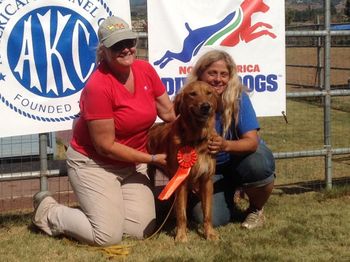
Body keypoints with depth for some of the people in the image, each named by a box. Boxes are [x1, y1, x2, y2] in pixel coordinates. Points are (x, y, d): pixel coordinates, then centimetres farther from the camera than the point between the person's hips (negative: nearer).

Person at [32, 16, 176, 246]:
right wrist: (152, 158, -18)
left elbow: (169, 112, 4)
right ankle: (49, 211, 12)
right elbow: (106, 147, -22)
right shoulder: (98, 86, -26)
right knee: (109, 236, -11)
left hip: (133, 162, 7)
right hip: (94, 163, -6)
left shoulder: (145, 69, -6)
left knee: (144, 230, -1)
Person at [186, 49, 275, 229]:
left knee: (258, 164, -37)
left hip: (242, 157, -1)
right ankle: (227, 198, 19)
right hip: (210, 168, 1)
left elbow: (252, 142, -26)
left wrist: (225, 145, -46)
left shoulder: (238, 98, -20)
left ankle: (256, 209, -3)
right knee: (209, 219, -21)